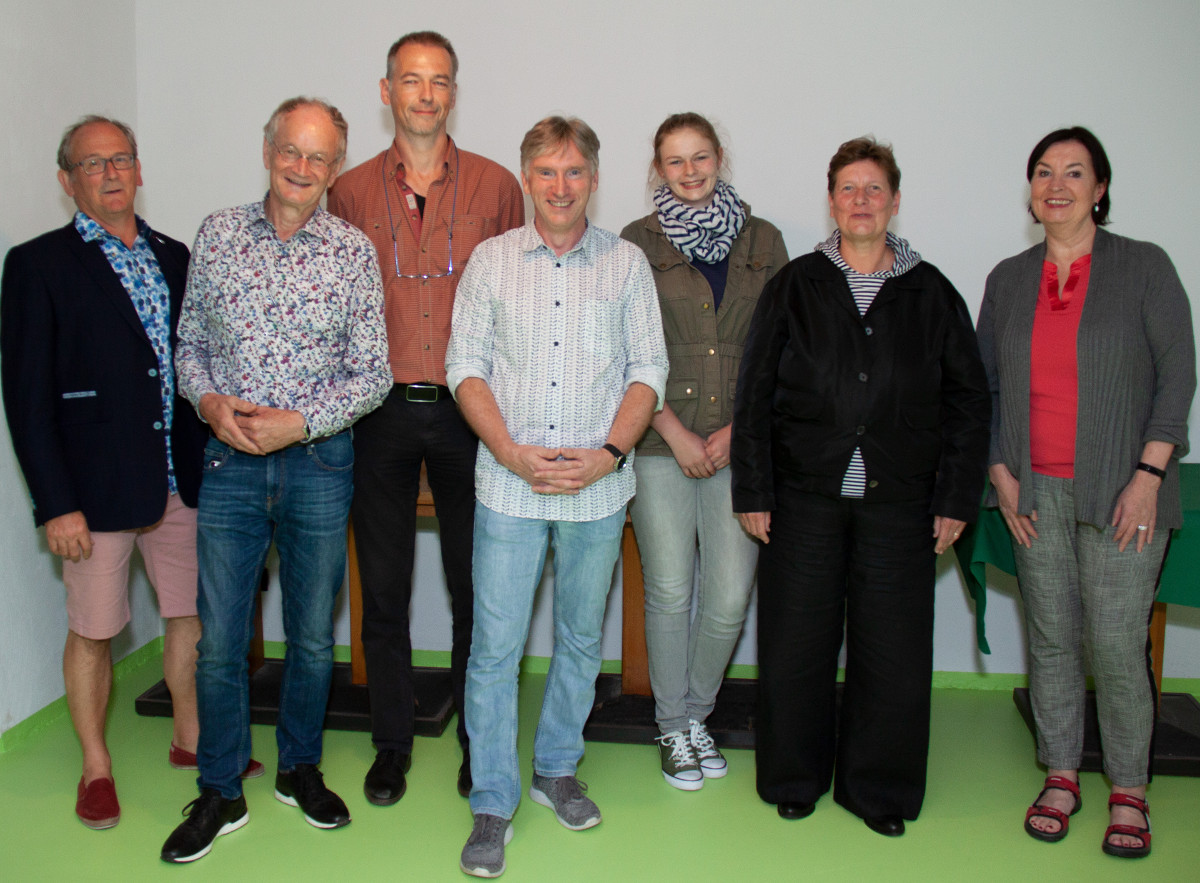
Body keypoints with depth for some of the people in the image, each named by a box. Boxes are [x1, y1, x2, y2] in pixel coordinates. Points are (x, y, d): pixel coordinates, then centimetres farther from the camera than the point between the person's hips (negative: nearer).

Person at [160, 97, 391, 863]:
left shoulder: (354, 251, -2)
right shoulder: (217, 235, 4)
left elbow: (374, 374, -3)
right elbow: (190, 343, 9)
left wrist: (300, 423, -16)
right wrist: (209, 399, -11)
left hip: (319, 461, -1)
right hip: (230, 459, 1)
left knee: (313, 636, 12)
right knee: (219, 639, 6)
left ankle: (300, 768, 34)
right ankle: (220, 794, 24)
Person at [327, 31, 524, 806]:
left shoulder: (496, 185, 4)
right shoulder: (352, 191, 7)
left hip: (466, 410, -1)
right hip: (381, 413, 1)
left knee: (476, 588, 7)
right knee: (383, 588, 9)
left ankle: (479, 744, 24)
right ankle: (392, 744, 25)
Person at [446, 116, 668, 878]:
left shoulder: (627, 263, 5)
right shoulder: (491, 260, 4)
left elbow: (649, 370, 3)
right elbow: (465, 366, 2)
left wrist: (609, 454, -11)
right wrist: (513, 452, -12)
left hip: (599, 486, 1)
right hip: (509, 486, -1)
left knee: (582, 639, 13)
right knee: (495, 645, 1)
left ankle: (557, 770, 34)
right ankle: (493, 804, 15)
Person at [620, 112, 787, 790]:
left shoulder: (763, 241, 9)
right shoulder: (639, 242, 3)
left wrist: (738, 429, -4)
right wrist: (676, 433, -7)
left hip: (740, 445, 2)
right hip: (661, 444, -1)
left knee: (730, 600, 1)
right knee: (670, 593, 5)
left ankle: (697, 711, 28)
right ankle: (674, 726, 26)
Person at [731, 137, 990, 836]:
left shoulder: (932, 294, 7)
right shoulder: (795, 286, 6)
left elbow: (969, 400, 9)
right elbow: (755, 394, 4)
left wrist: (956, 500, 3)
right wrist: (754, 490, -1)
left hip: (898, 503, 1)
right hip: (806, 497, 0)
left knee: (893, 651, 5)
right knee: (797, 646, 6)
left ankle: (878, 788, 24)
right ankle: (795, 778, 26)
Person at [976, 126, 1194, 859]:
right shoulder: (1008, 280, 10)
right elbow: (984, 385, 12)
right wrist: (1000, 474, 3)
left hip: (1120, 493, -3)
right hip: (1035, 492, 3)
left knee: (1117, 646, -4)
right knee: (1051, 639, 8)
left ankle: (1129, 791, 15)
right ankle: (1061, 777, 23)